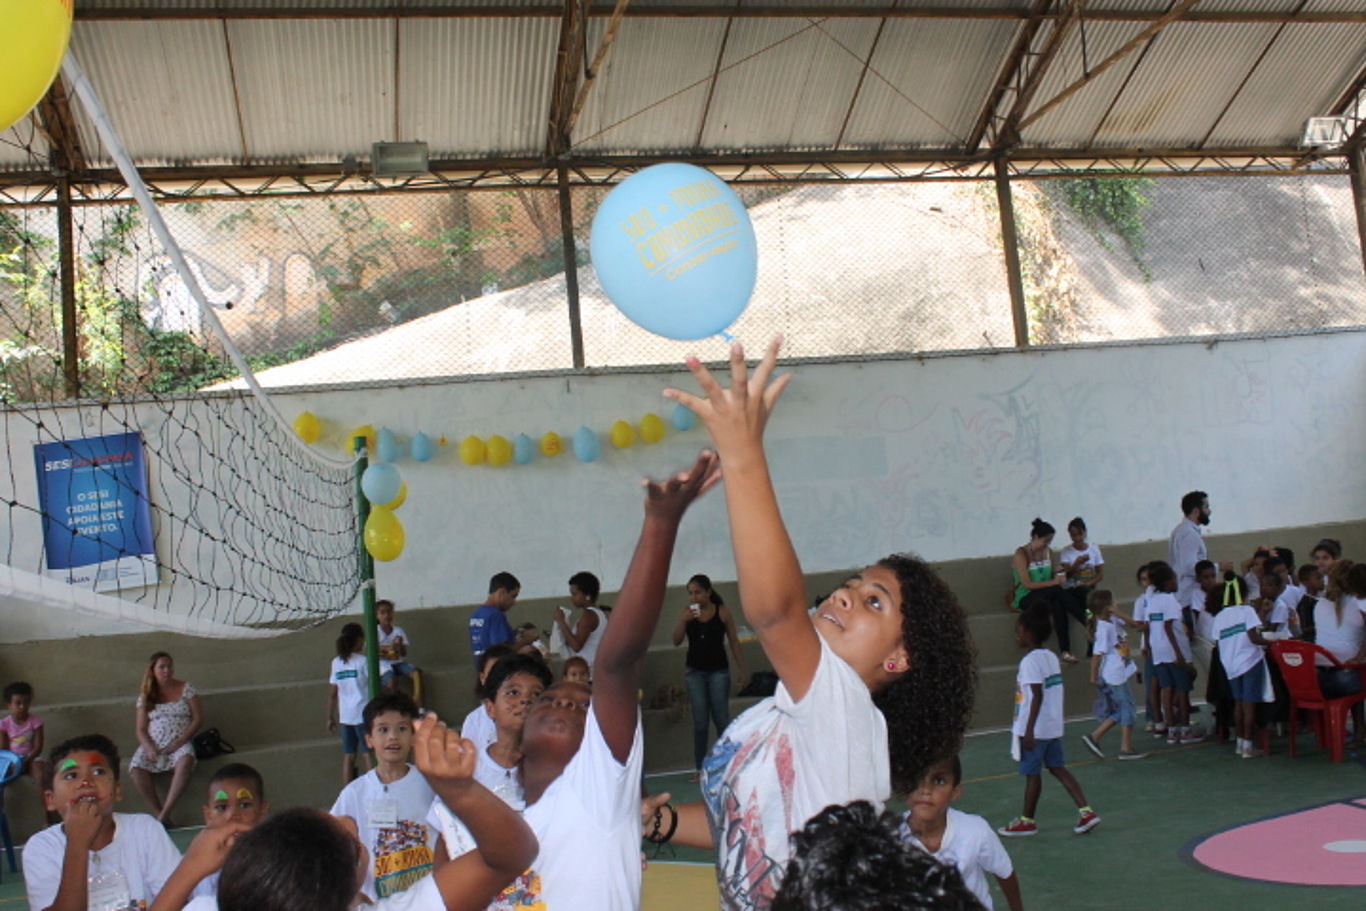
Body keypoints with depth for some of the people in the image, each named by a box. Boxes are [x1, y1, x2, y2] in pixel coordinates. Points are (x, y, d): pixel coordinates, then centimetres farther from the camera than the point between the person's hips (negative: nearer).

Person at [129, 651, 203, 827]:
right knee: (136, 768, -31)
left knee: (185, 761, -38)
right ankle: (159, 813, -27)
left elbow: (198, 718, 3)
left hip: (180, 743, -2)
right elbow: (141, 729, 9)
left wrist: (179, 742, -10)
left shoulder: (185, 689, 8)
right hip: (153, 744, 2)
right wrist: (149, 748, -12)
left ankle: (165, 814, -40)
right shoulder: (145, 696, 13)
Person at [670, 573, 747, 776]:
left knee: (721, 718, 0)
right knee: (700, 722, 3)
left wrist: (741, 668, -1)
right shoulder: (688, 613, 2)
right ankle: (699, 767, 7)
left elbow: (733, 641, 2)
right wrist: (683, 620, -16)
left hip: (718, 671, -2)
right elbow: (676, 641, -1)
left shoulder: (722, 611, -3)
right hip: (695, 671, 2)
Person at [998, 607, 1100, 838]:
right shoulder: (1051, 657, 10)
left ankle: (1027, 821, 16)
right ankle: (1086, 811, 6)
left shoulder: (1030, 661, -17)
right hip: (1054, 726, 8)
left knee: (1031, 772, 4)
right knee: (1057, 768, 13)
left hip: (1036, 728, -8)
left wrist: (1029, 730, -22)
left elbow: (1037, 696, -22)